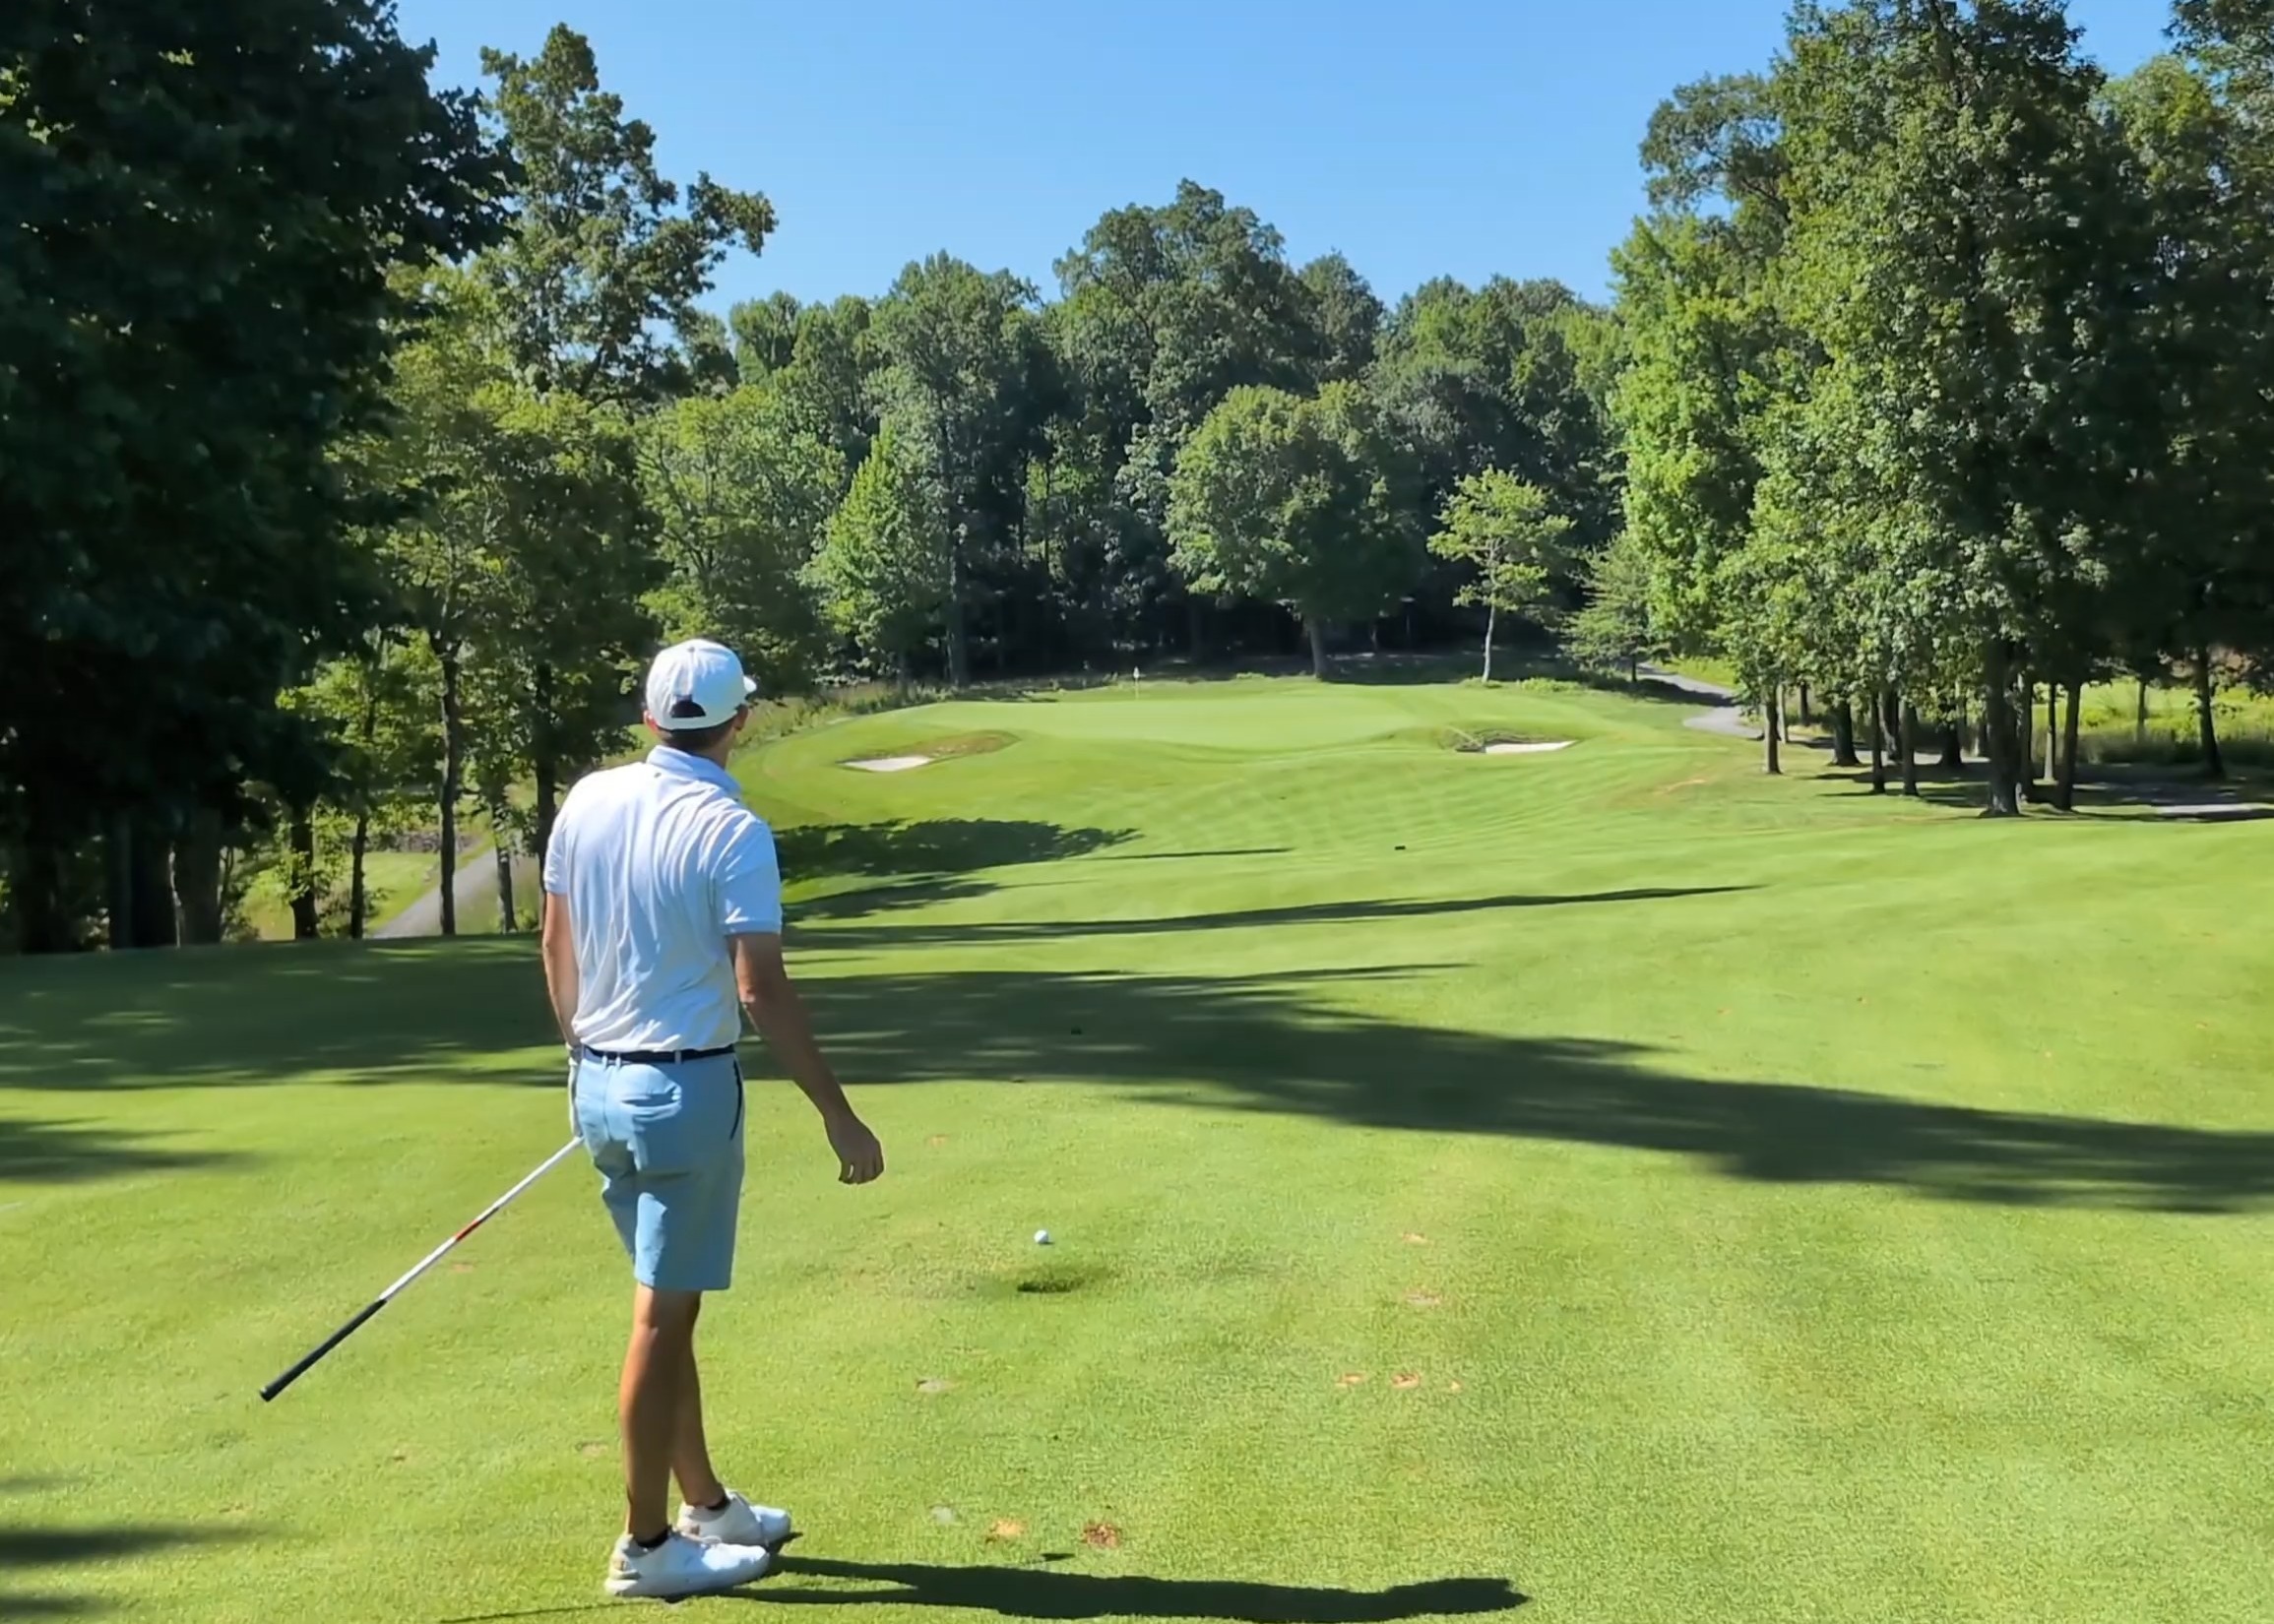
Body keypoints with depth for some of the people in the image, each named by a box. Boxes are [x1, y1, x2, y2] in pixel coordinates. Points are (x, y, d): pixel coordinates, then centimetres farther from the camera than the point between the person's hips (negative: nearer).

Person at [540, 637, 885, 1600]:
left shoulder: (586, 803, 2)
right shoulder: (733, 832, -17)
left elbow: (556, 950, 10)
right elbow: (763, 993, -21)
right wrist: (841, 1118, -15)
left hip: (600, 1085, 7)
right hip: (686, 1089, -7)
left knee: (671, 1303, 17)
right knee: (663, 1316, 1)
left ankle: (706, 1505, 30)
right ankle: (645, 1548, 11)